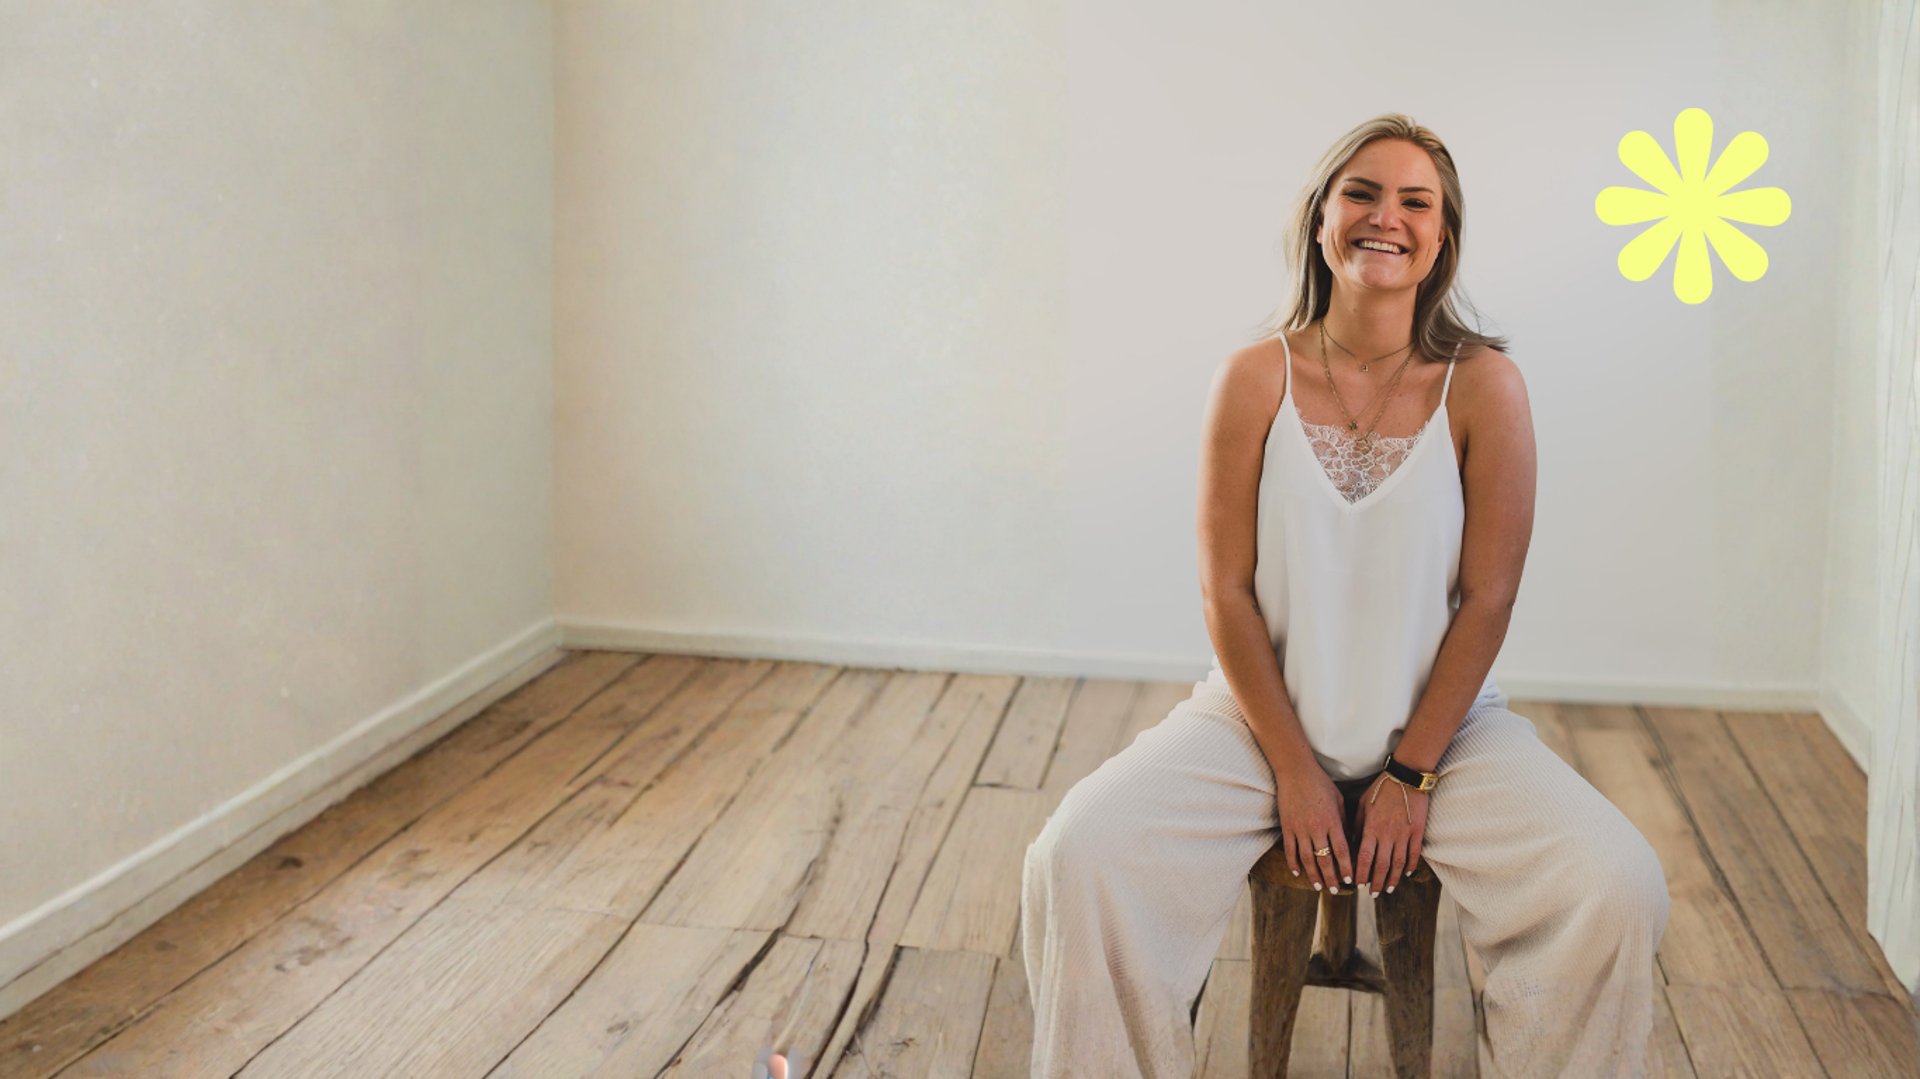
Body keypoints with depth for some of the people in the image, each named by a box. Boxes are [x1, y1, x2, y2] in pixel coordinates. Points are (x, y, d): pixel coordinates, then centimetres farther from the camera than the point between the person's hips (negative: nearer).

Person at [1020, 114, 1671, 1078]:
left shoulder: (1483, 386, -6)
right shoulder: (1256, 379, -6)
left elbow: (1487, 597, -6)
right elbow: (1227, 591, -6)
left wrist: (1412, 773, -9)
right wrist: (1294, 768, -10)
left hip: (1442, 719, 0)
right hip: (1264, 710, 0)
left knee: (1616, 888, -21)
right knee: (1082, 853, -22)